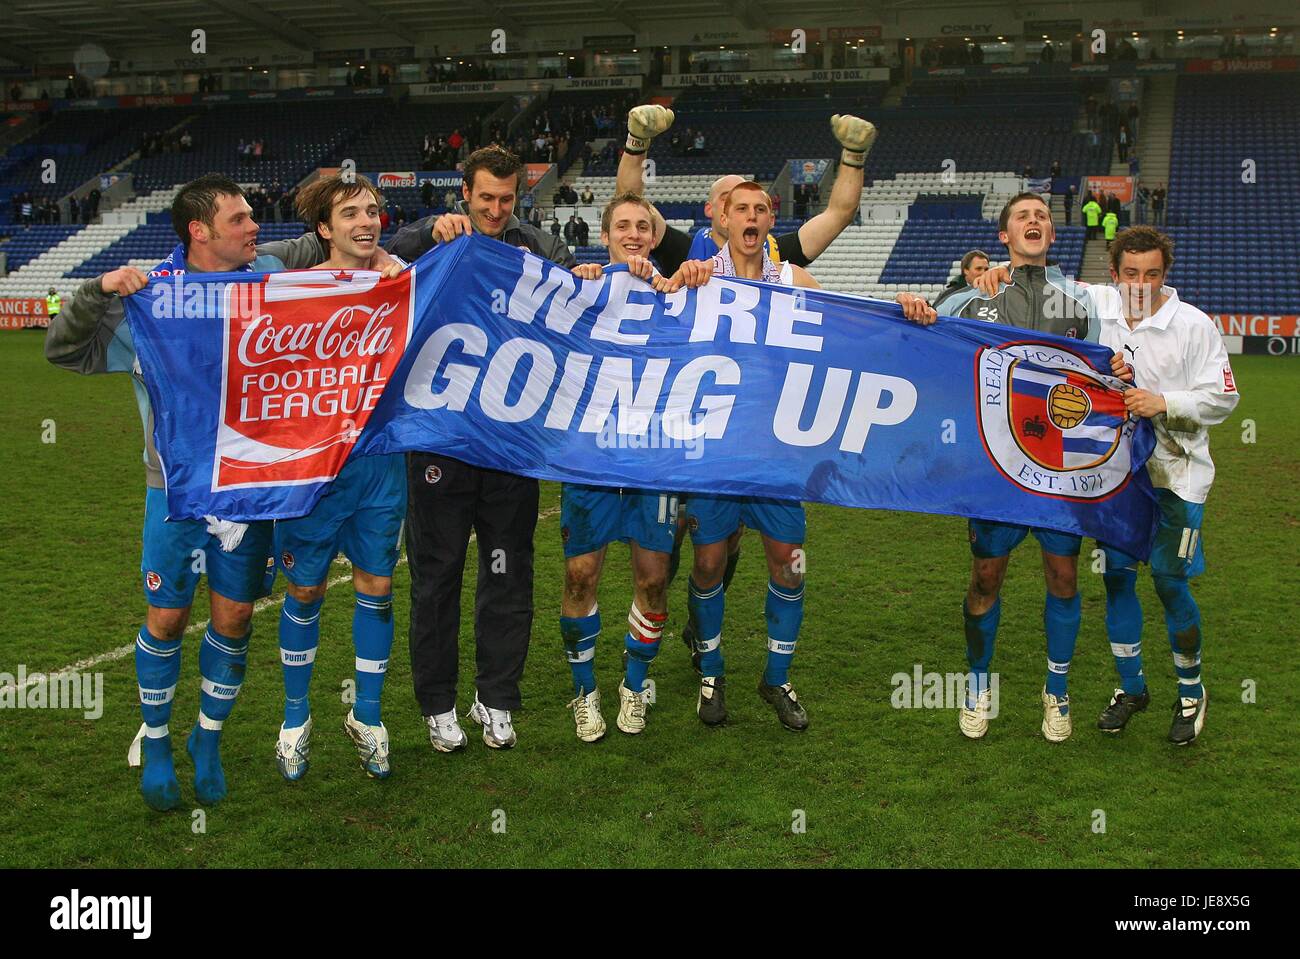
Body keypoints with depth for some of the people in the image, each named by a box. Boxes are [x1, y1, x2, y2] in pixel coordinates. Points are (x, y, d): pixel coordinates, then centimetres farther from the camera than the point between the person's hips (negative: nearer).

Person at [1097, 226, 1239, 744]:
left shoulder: (1193, 324, -7)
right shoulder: (1103, 324, 5)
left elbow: (1223, 397, -8)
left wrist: (1163, 402, -21)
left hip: (1175, 473, -4)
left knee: (1169, 581, -2)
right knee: (1117, 575, 7)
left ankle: (1191, 691, 19)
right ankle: (1131, 686, 25)